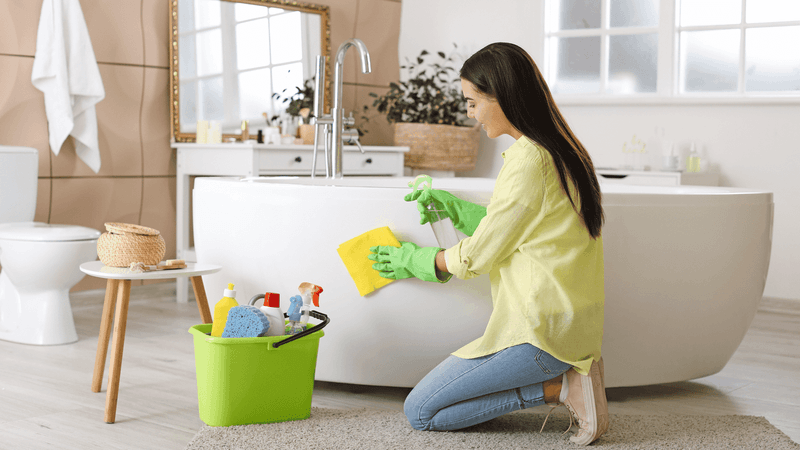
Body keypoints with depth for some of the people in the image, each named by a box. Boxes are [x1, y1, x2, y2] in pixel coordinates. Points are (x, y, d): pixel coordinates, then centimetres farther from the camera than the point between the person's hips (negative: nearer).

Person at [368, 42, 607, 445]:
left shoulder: (528, 160, -19)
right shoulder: (561, 149, 9)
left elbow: (479, 256, -11)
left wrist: (415, 260, 5)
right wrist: (455, 208, 15)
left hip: (538, 330, -10)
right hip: (568, 319, 10)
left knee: (420, 412, -1)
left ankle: (559, 387, -6)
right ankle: (569, 371, 8)